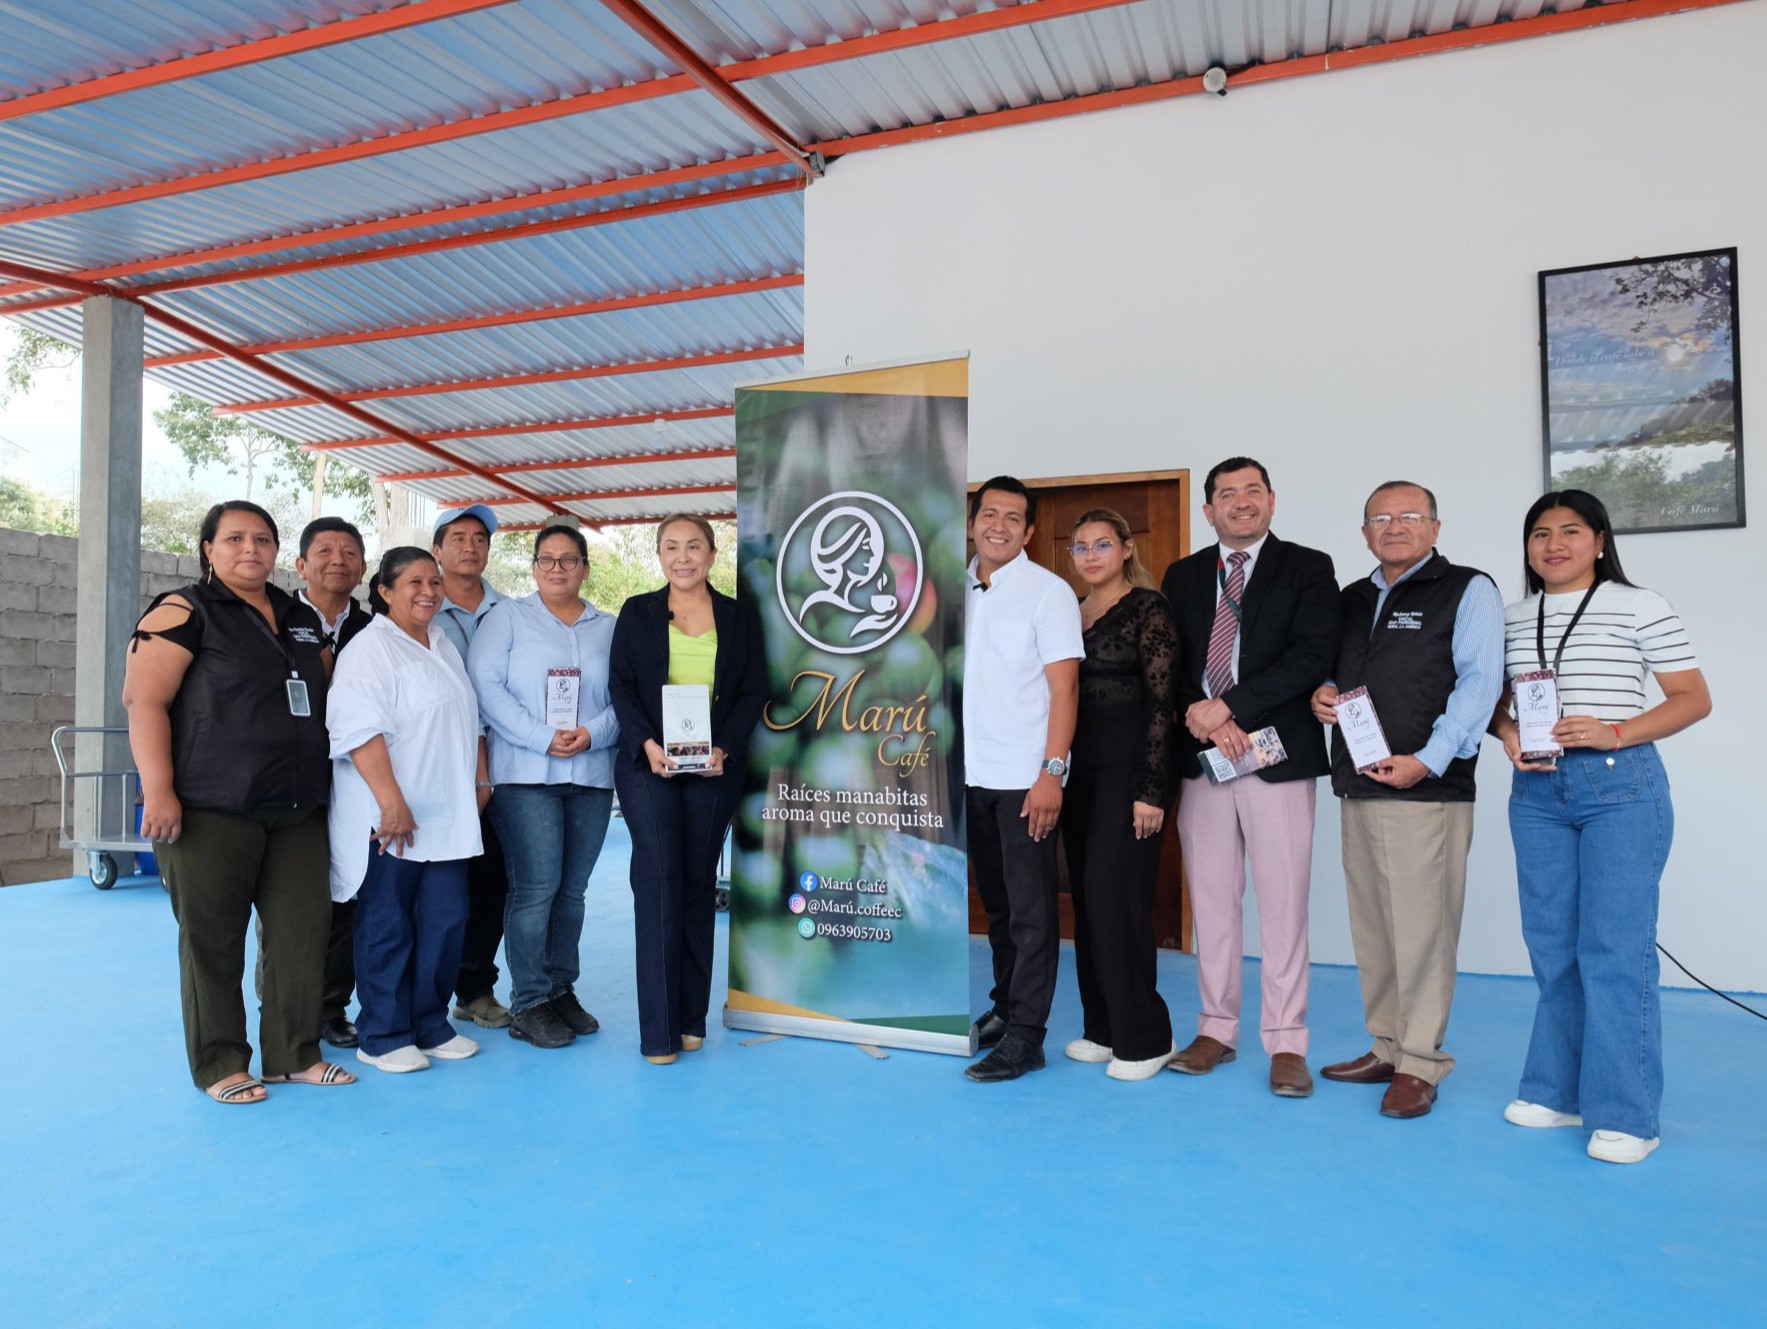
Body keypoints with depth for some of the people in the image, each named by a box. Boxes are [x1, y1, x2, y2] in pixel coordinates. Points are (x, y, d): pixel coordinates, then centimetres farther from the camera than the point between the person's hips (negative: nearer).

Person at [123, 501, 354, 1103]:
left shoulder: (303, 619, 16)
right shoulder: (183, 612, -3)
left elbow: (327, 696, 25)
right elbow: (144, 699, -11)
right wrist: (158, 791, -19)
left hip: (298, 810, 6)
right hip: (212, 809, -6)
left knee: (303, 930, 6)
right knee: (213, 939, 4)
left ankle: (293, 1055, 19)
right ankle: (219, 1065, 17)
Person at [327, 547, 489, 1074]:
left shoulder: (446, 647, 18)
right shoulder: (370, 649, -8)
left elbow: (470, 720, 25)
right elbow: (361, 729, -18)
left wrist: (481, 780, 20)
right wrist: (391, 802, -22)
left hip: (447, 817, 7)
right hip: (389, 819, -7)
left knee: (446, 920, 8)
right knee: (387, 927, 2)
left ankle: (430, 1025, 21)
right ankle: (383, 1036, 14)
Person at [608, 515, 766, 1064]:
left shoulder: (740, 617, 7)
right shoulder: (637, 612, 6)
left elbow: (754, 693, 4)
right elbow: (620, 686, 1)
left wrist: (725, 749, -11)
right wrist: (647, 744, -15)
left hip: (714, 770, 1)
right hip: (648, 766, -1)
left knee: (699, 884, 7)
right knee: (659, 882, -7)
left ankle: (692, 1017, 19)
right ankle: (659, 1030, 0)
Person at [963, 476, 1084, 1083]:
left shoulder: (1049, 592, -5)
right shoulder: (961, 588, 10)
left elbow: (1065, 689, -9)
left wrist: (1051, 773, -16)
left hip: (1025, 779, -5)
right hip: (972, 775, 5)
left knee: (1031, 909, -1)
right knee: (997, 902, 16)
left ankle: (1025, 1037, 5)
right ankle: (1004, 1007, 29)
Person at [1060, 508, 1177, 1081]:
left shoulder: (1148, 608, -8)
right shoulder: (1072, 611, 13)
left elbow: (1162, 700, -12)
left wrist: (1150, 790, -16)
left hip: (1128, 765, -7)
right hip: (1080, 767, 7)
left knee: (1114, 894, -7)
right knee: (1087, 896, 9)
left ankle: (1144, 1037, 7)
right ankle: (1104, 1028, 22)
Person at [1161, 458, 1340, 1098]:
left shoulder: (1308, 568, 3)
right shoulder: (1182, 576, 14)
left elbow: (1313, 656, -9)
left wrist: (1230, 705, -15)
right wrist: (1201, 717, -11)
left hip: (1278, 756, -3)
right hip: (1201, 757, 3)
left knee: (1283, 906, 1)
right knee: (1212, 903, 10)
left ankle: (1285, 1044, 12)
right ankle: (1216, 1029, 22)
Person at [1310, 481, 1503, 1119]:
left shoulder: (1468, 590, 0)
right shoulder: (1351, 599, 19)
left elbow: (1479, 681, -9)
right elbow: (1332, 668, 28)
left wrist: (1427, 760, -17)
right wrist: (1322, 692, 3)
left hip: (1427, 788, -6)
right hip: (1357, 785, 7)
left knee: (1420, 928, -4)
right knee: (1371, 926, 11)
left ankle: (1420, 1066, 7)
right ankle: (1385, 1049, 23)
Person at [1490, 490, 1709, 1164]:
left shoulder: (1640, 607, 0)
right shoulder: (1511, 619, 12)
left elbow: (1693, 698, -2)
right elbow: (1495, 698, 17)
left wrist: (1614, 733, -16)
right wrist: (1508, 734, -5)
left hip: (1621, 786, -4)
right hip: (1537, 789, 5)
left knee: (1615, 948, -6)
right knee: (1552, 945, 9)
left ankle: (1624, 1114, 4)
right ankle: (1559, 1091, 22)